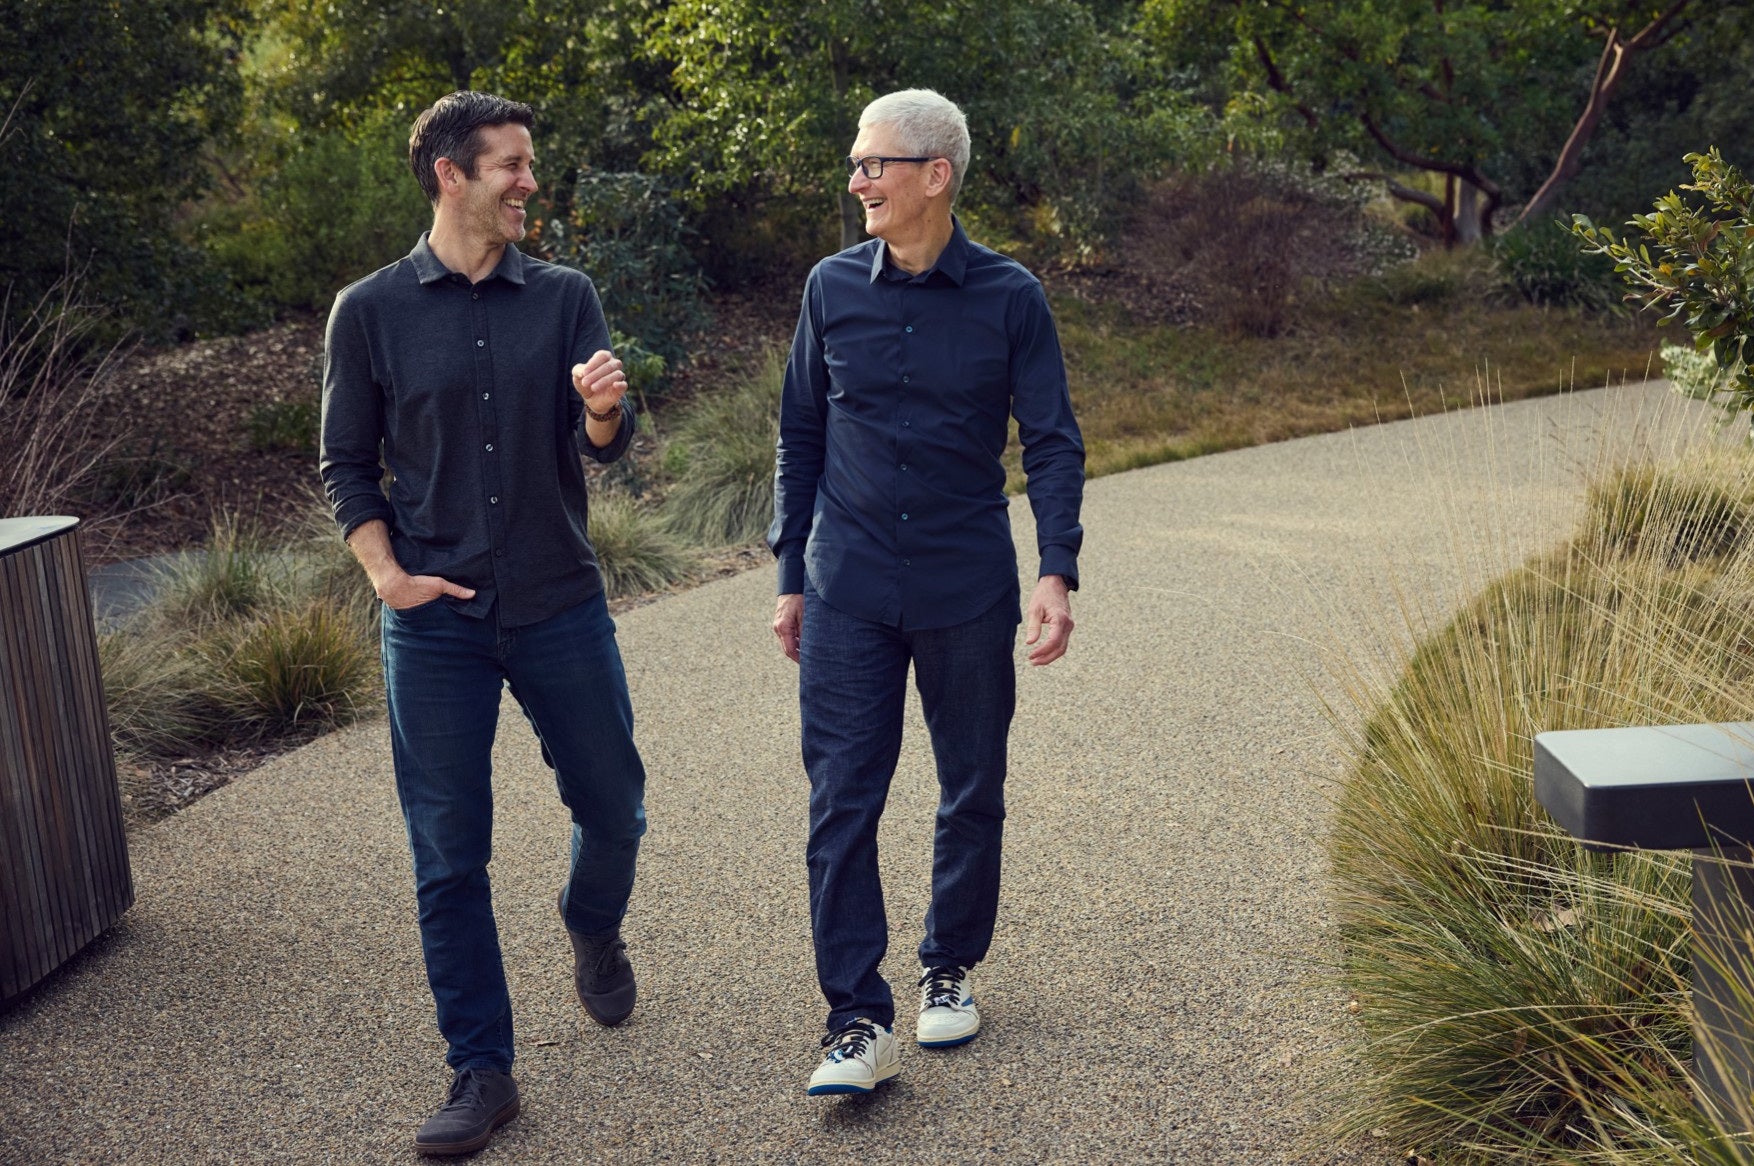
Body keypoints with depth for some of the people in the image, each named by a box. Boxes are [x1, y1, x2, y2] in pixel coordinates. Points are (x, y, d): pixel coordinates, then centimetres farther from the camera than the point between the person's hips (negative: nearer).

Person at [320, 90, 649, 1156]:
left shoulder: (564, 297, 4)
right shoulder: (371, 311, 0)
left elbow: (606, 445, -4)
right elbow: (347, 464, 5)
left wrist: (604, 409, -27)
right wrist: (388, 575, -8)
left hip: (562, 608, 1)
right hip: (437, 621, -1)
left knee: (613, 807, 10)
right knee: (449, 856, 3)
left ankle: (595, 930, 44)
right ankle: (483, 1072, 16)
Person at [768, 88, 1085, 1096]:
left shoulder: (1009, 297, -4)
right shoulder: (833, 288, 2)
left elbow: (1054, 442, -2)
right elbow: (802, 437, 10)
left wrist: (1058, 575, -15)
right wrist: (792, 577, 9)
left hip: (969, 593, -1)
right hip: (849, 595, 1)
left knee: (973, 794, 11)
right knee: (842, 803, -4)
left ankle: (951, 972, 31)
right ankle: (860, 1023, 2)